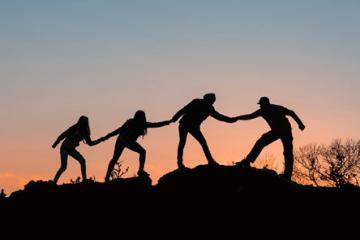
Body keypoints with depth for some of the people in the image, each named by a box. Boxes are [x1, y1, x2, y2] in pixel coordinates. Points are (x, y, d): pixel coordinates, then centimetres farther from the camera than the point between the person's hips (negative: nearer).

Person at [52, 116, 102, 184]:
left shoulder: (84, 132, -1)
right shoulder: (74, 128, -21)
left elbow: (90, 143, 5)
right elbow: (62, 135, -17)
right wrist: (55, 144, -13)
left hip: (71, 149, 6)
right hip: (64, 148, -6)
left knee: (82, 161, -12)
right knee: (63, 167, -13)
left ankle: (84, 179, -10)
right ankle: (54, 182, -2)